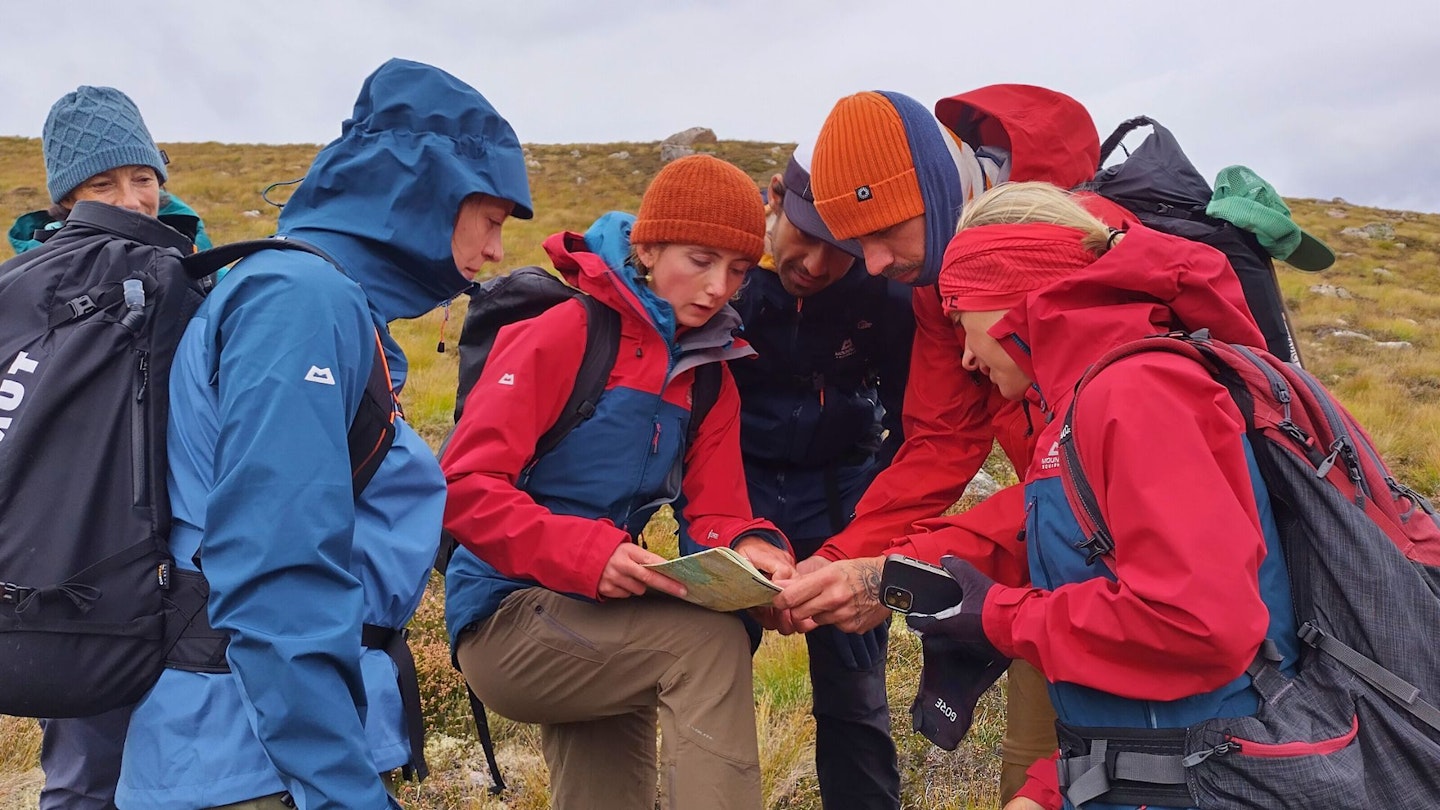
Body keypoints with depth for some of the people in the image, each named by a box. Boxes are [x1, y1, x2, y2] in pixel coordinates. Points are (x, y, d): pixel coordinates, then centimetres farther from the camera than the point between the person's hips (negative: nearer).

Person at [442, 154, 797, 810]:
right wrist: (585, 552, -33)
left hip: (605, 622, 8)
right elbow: (464, 487, -20)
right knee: (709, 643, -28)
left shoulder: (710, 374, 7)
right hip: (505, 620, -7)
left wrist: (752, 548, -23)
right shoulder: (565, 333, -14)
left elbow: (715, 515, 0)